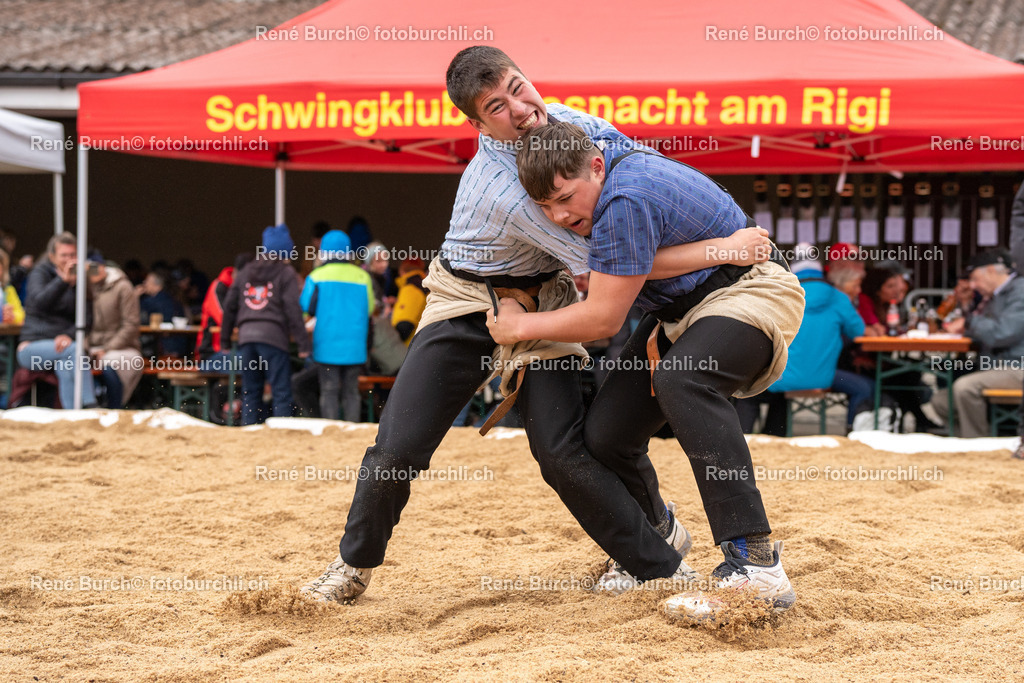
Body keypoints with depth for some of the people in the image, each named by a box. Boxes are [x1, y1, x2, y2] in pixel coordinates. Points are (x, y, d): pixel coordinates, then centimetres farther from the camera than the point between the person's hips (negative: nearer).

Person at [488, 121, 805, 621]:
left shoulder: (625, 202, -29)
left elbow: (604, 318, -23)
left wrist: (521, 326, -10)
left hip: (748, 293, -10)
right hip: (678, 306, 10)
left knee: (681, 379, -40)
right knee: (604, 438, -1)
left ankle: (755, 563, -47)